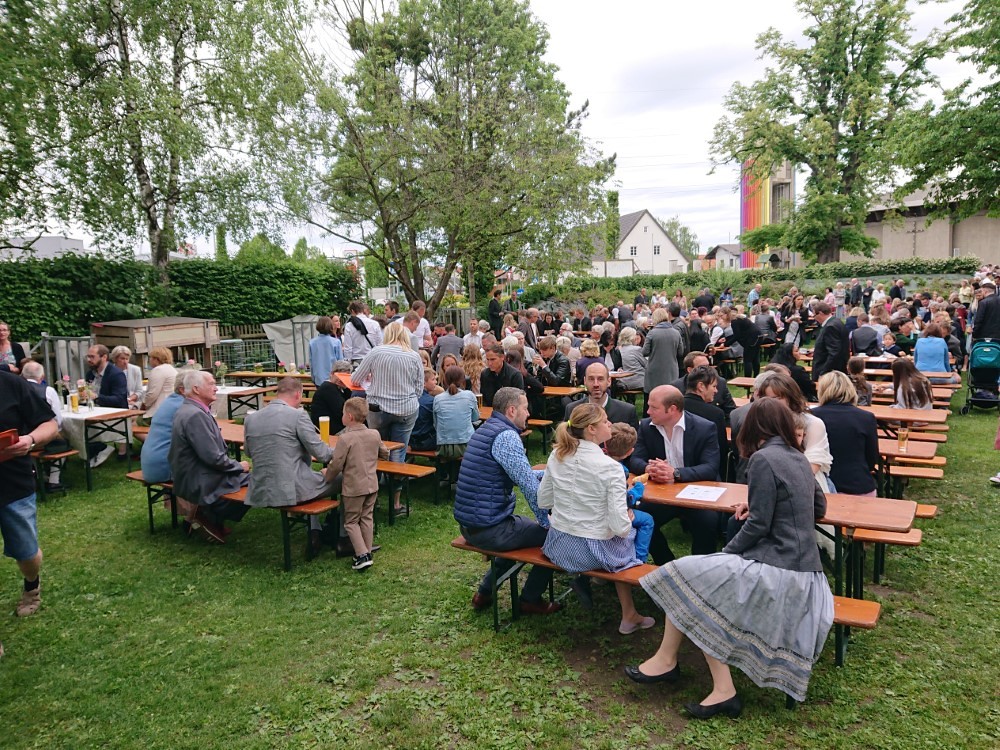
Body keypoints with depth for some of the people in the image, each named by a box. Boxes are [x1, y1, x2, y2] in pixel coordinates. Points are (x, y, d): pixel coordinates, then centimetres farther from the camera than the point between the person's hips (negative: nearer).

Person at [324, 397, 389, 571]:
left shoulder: (345, 438, -18)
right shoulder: (375, 434, 0)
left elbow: (336, 464, -17)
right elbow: (384, 453, 14)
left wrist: (328, 476, 2)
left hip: (354, 487, -6)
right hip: (372, 484, 6)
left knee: (351, 521, 6)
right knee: (367, 518, 17)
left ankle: (362, 555, -4)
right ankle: (368, 551, 21)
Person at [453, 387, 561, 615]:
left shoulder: (487, 429, 13)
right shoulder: (506, 436, -18)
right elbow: (529, 485, -21)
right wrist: (546, 523, -8)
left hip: (468, 524, 10)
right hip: (489, 530, -10)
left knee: (520, 528, 32)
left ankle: (484, 592, 31)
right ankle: (531, 600, 19)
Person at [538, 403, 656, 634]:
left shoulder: (557, 456, -5)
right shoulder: (610, 467, -21)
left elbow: (543, 501, 5)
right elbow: (620, 527, -21)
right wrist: (628, 520, 0)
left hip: (556, 546, 6)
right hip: (592, 553, -5)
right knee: (628, 535, 27)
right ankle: (628, 616, 32)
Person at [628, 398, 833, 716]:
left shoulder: (764, 459, -12)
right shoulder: (799, 458, 13)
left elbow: (758, 526, -16)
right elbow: (819, 508, 26)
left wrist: (727, 553, -2)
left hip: (777, 569, -9)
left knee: (683, 576, -3)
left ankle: (666, 661, 8)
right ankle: (722, 689, 4)